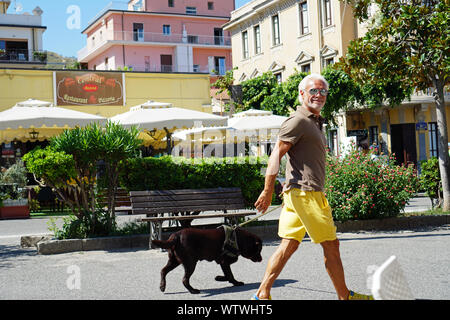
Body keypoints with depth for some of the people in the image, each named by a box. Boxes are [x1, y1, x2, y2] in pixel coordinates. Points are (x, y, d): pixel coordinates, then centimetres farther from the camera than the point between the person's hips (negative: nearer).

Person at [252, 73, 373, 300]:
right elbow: (276, 155, -14)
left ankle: (262, 294, 7)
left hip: (301, 193, 9)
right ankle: (345, 296, 11)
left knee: (288, 245, 6)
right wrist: (267, 191, -19)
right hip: (305, 192, -9)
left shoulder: (314, 121, 22)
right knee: (331, 245, 0)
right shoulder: (298, 120, -9)